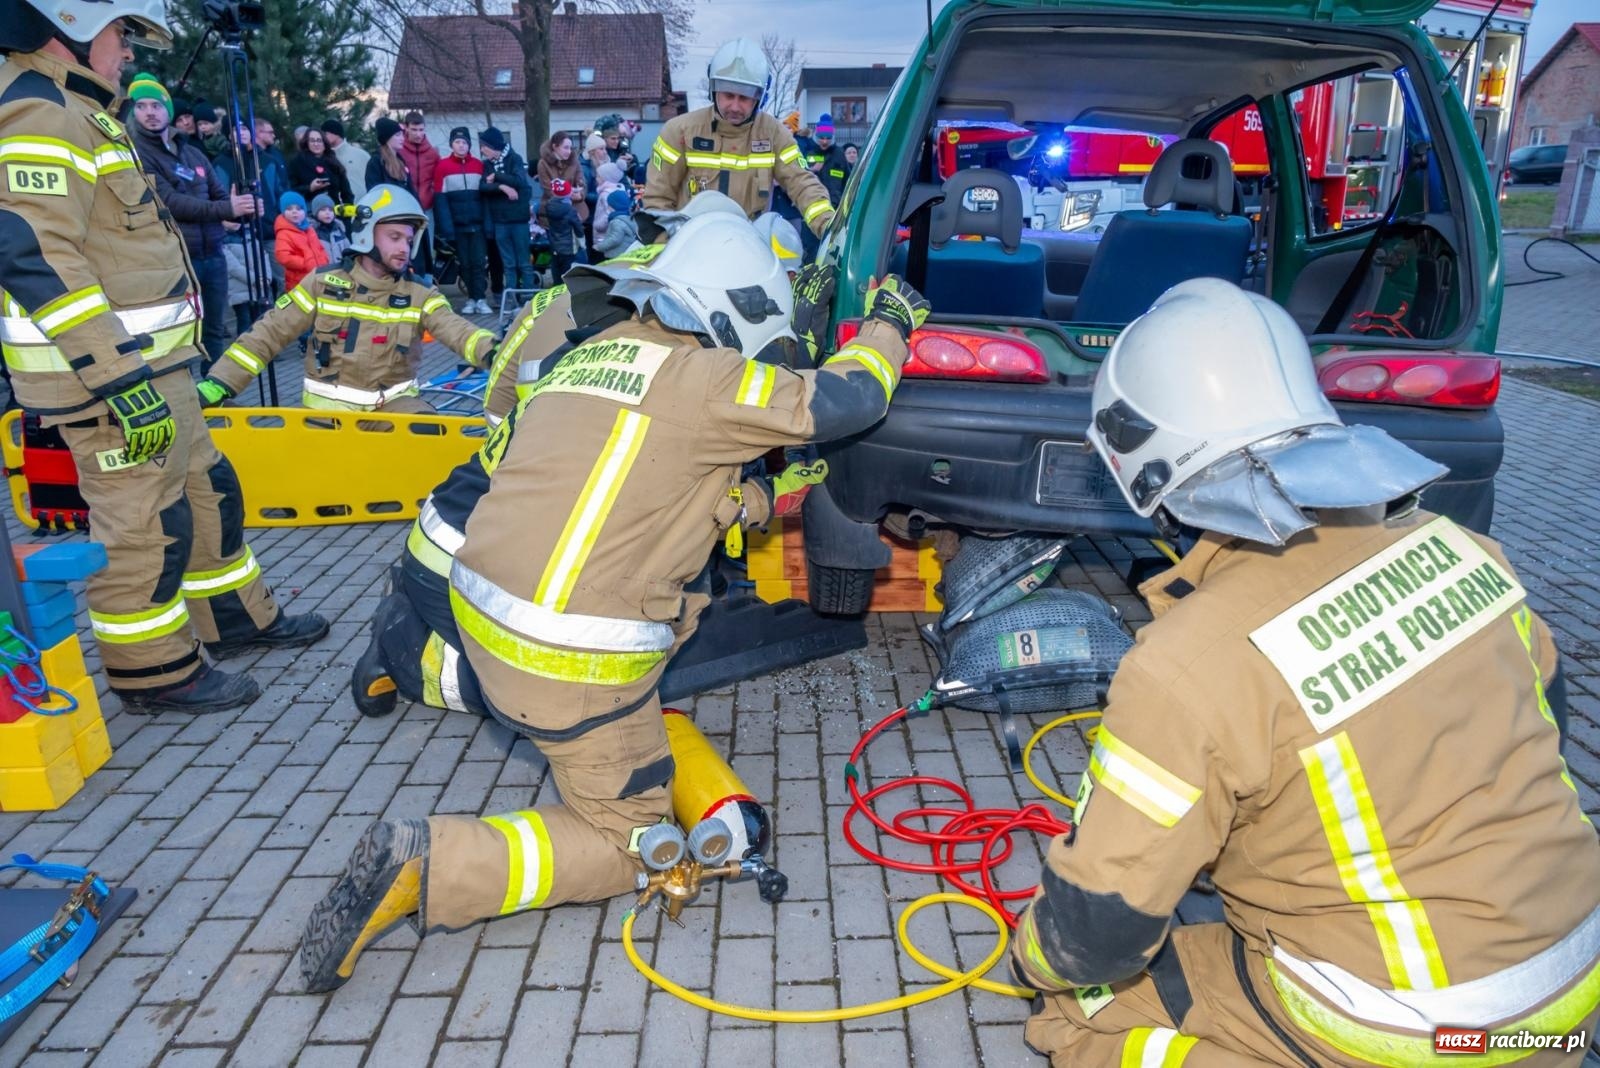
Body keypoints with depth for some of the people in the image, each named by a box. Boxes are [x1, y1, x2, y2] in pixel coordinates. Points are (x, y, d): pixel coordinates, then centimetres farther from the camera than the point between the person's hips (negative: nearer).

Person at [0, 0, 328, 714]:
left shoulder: (76, 113, 18)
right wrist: (123, 382, -27)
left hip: (149, 365, 10)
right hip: (107, 374, -10)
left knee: (208, 491, 18)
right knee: (144, 525, -2)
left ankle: (236, 618, 32)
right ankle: (153, 672, 13)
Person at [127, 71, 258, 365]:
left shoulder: (193, 154, 16)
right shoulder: (137, 154, -5)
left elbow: (221, 196, 13)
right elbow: (171, 202, -16)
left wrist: (245, 207, -11)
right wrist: (226, 209, -22)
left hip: (213, 255, 6)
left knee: (214, 331, 13)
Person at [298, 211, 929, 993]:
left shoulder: (591, 353, 11)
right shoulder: (703, 378, -11)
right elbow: (845, 399, -3)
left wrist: (736, 502, 27)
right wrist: (889, 324, 16)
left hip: (480, 613, 8)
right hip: (573, 660, -8)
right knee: (627, 844, 10)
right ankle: (427, 863, -7)